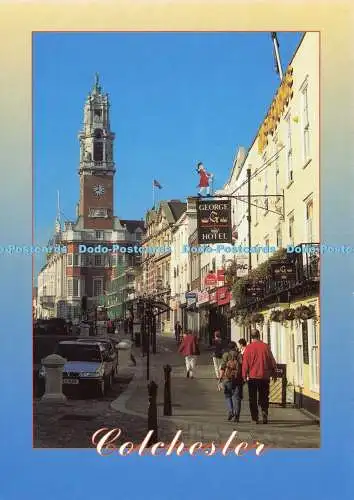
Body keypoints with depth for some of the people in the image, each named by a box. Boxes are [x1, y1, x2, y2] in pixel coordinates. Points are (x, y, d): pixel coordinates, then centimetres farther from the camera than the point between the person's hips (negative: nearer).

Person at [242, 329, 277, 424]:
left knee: (253, 399, 8)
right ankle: (264, 412, -10)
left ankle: (255, 418, 4)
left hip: (252, 377, -1)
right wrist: (273, 373, 14)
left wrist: (244, 376, 4)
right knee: (264, 397, 12)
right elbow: (272, 361, 4)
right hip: (264, 376, 1)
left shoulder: (248, 348, -6)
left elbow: (245, 363, -5)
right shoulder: (266, 346, -1)